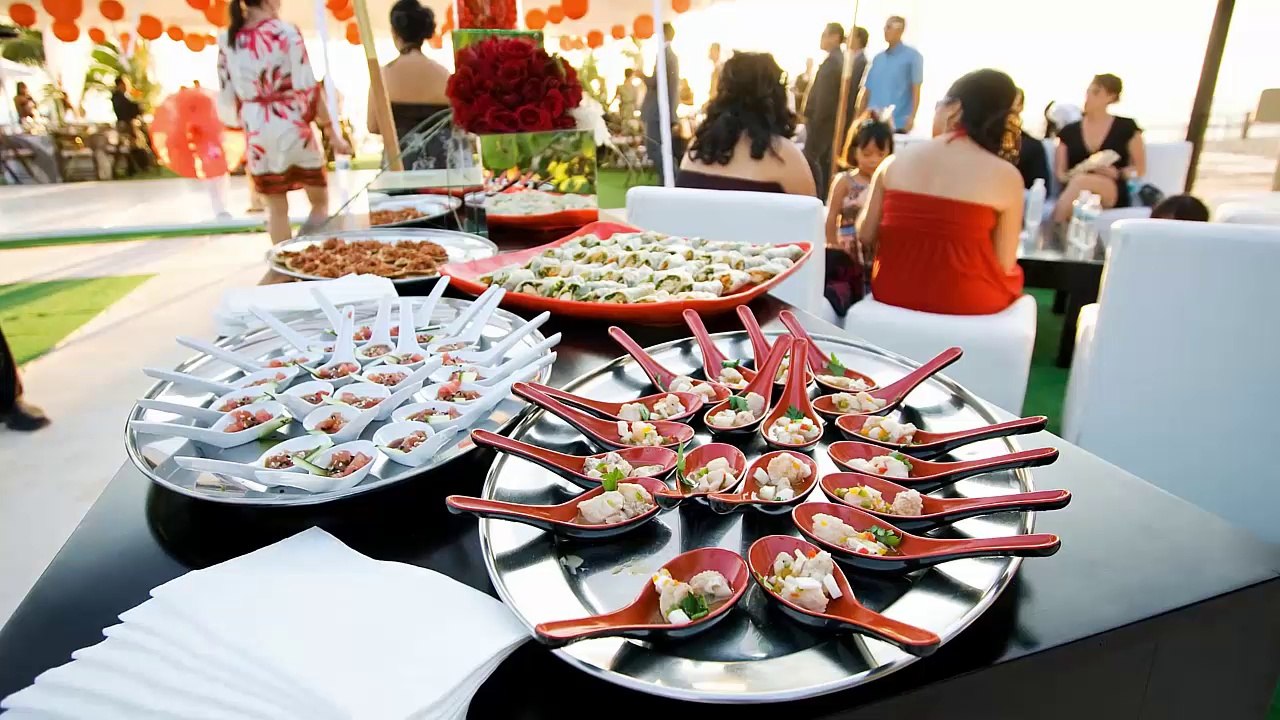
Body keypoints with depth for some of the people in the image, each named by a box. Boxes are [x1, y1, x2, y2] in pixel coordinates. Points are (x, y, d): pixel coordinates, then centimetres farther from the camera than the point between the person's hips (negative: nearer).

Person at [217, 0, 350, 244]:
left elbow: (226, 99, 6)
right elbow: (308, 88, -11)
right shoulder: (287, 32, -7)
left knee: (277, 208, 12)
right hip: (292, 127, -4)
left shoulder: (227, 40, 6)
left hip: (256, 134, 4)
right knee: (320, 201, 10)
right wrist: (332, 132, -6)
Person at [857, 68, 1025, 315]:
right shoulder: (1007, 176, -8)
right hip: (967, 302, -2)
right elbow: (1004, 264, -7)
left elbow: (865, 235, 3)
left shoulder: (894, 162, -2)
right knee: (1015, 275, 28)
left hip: (892, 293, 3)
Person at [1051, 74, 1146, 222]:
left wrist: (1117, 173, -9)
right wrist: (1070, 176, -13)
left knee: (1082, 181, -35)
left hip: (1113, 194, -2)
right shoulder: (1069, 131, 16)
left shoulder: (1126, 127, 11)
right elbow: (1059, 172, 11)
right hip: (1074, 195, 2)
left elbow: (1140, 169, 12)